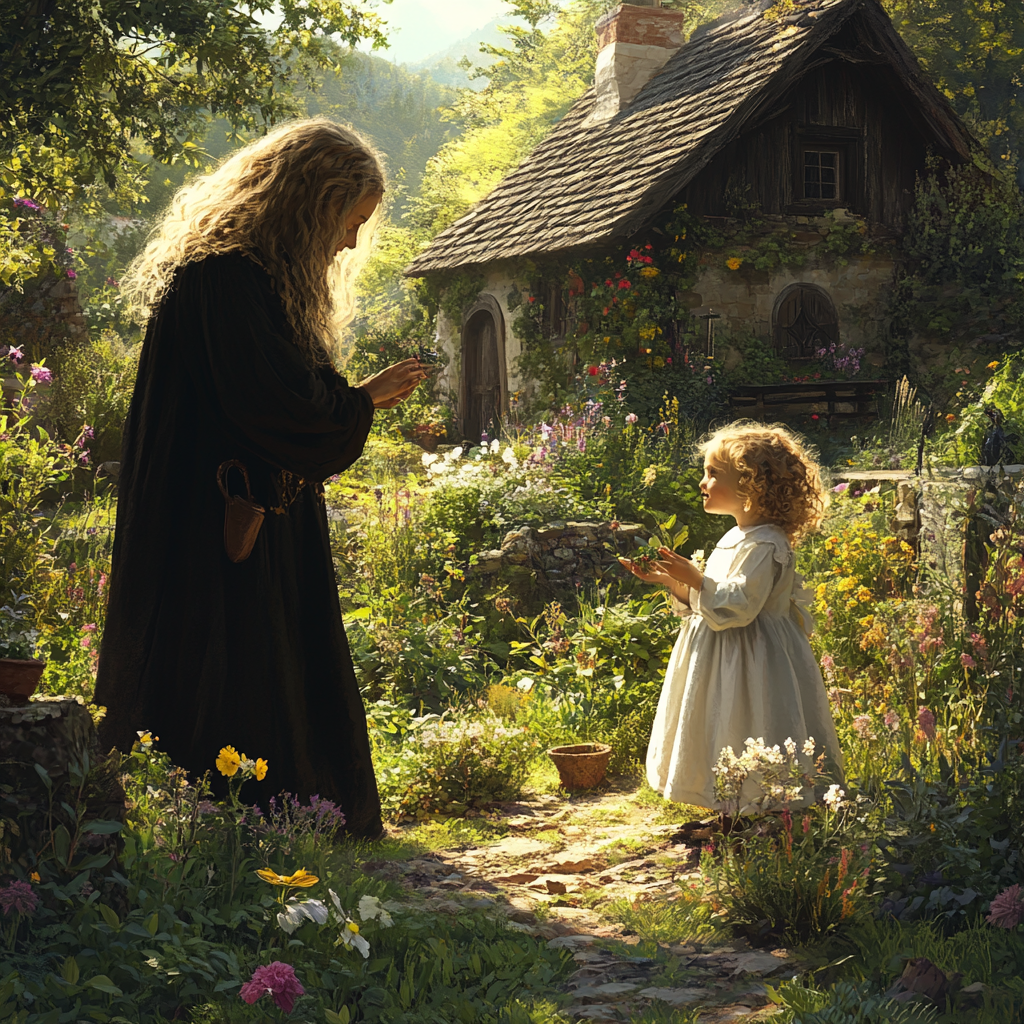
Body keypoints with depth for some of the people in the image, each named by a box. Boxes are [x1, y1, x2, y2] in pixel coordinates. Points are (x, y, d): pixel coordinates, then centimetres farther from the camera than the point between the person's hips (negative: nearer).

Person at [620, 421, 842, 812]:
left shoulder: (765, 546, -19)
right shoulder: (734, 539, 13)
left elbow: (737, 605, -27)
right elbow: (703, 604, 16)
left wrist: (695, 579, -24)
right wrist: (672, 582, 4)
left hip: (752, 661, -10)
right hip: (721, 659, 10)